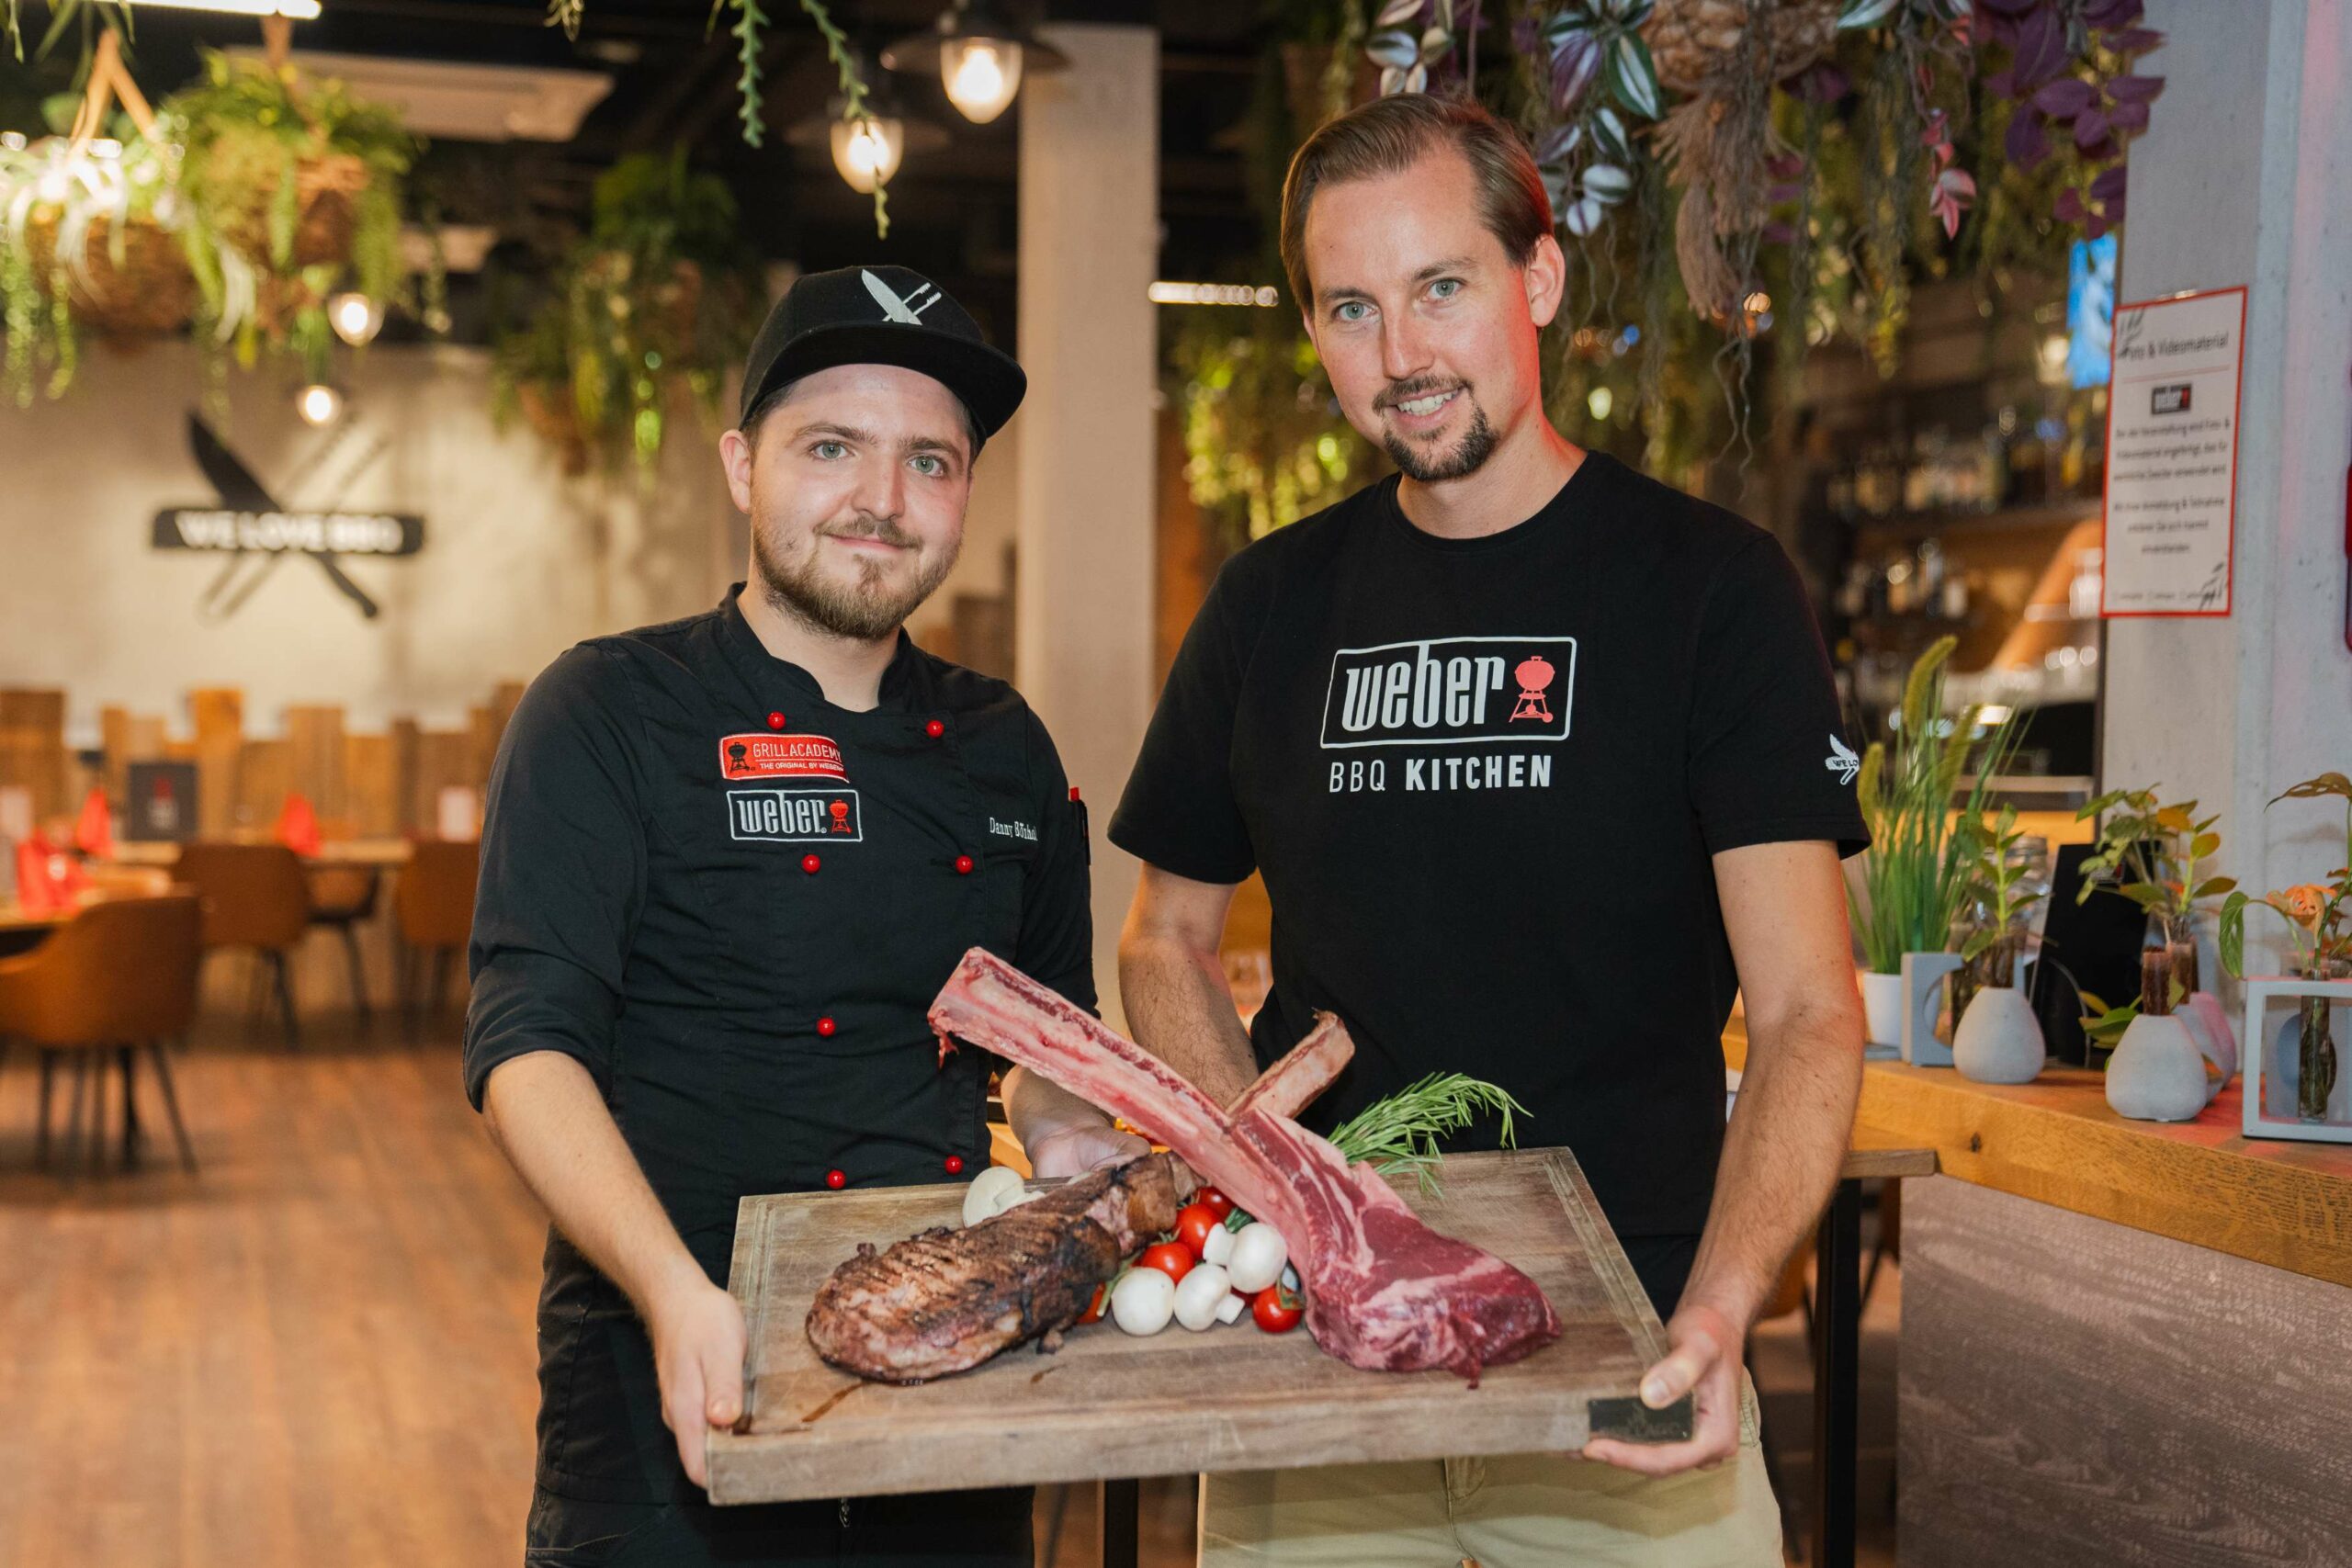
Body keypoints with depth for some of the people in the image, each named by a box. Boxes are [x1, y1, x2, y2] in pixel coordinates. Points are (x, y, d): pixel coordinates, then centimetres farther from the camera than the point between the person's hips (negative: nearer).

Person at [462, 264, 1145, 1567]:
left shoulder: (1003, 748, 9)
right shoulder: (606, 714, -6)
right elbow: (526, 1045, -14)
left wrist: (1058, 1129, 0)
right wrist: (676, 1293, -28)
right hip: (671, 1370, -4)